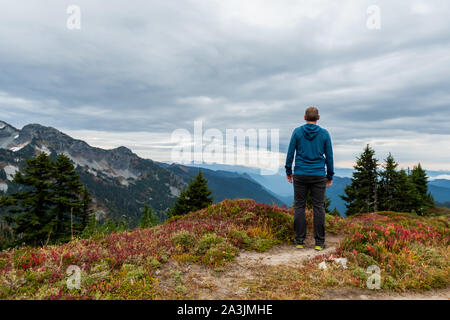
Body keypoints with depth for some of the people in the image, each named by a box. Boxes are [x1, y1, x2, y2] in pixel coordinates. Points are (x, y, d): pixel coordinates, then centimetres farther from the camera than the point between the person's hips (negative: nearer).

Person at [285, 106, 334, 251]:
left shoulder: (297, 132, 0)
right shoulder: (324, 134, 2)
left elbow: (290, 153, 0)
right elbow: (329, 156, 4)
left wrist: (288, 171, 11)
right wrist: (330, 176, 12)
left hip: (300, 175, 0)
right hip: (318, 175, 1)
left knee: (299, 206, 6)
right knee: (318, 207, 5)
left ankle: (299, 241, 6)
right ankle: (319, 242, 7)